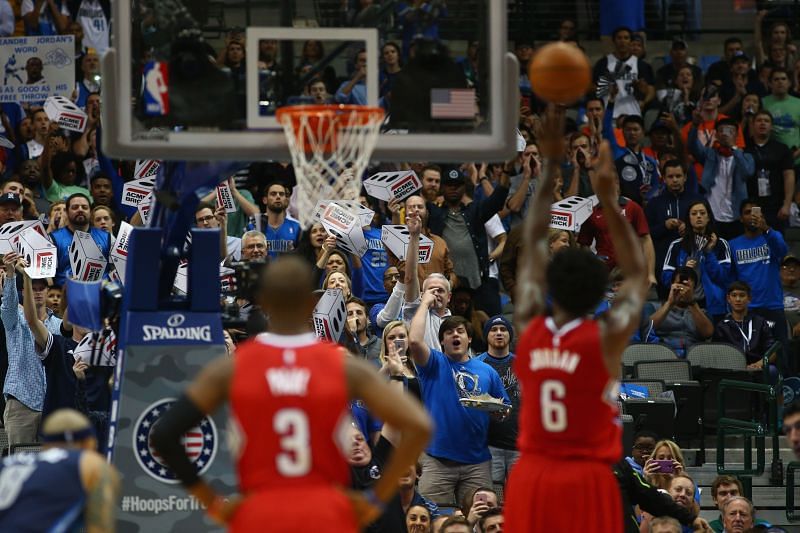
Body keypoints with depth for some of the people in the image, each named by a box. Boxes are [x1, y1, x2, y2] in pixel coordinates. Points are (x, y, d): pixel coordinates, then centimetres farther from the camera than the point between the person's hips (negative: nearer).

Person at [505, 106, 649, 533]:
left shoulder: (528, 329, 1)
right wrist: (608, 201, 11)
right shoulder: (606, 339, -8)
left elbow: (533, 244, 12)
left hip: (531, 477, 4)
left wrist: (551, 166, 16)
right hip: (587, 481, -4)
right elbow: (637, 273, 9)